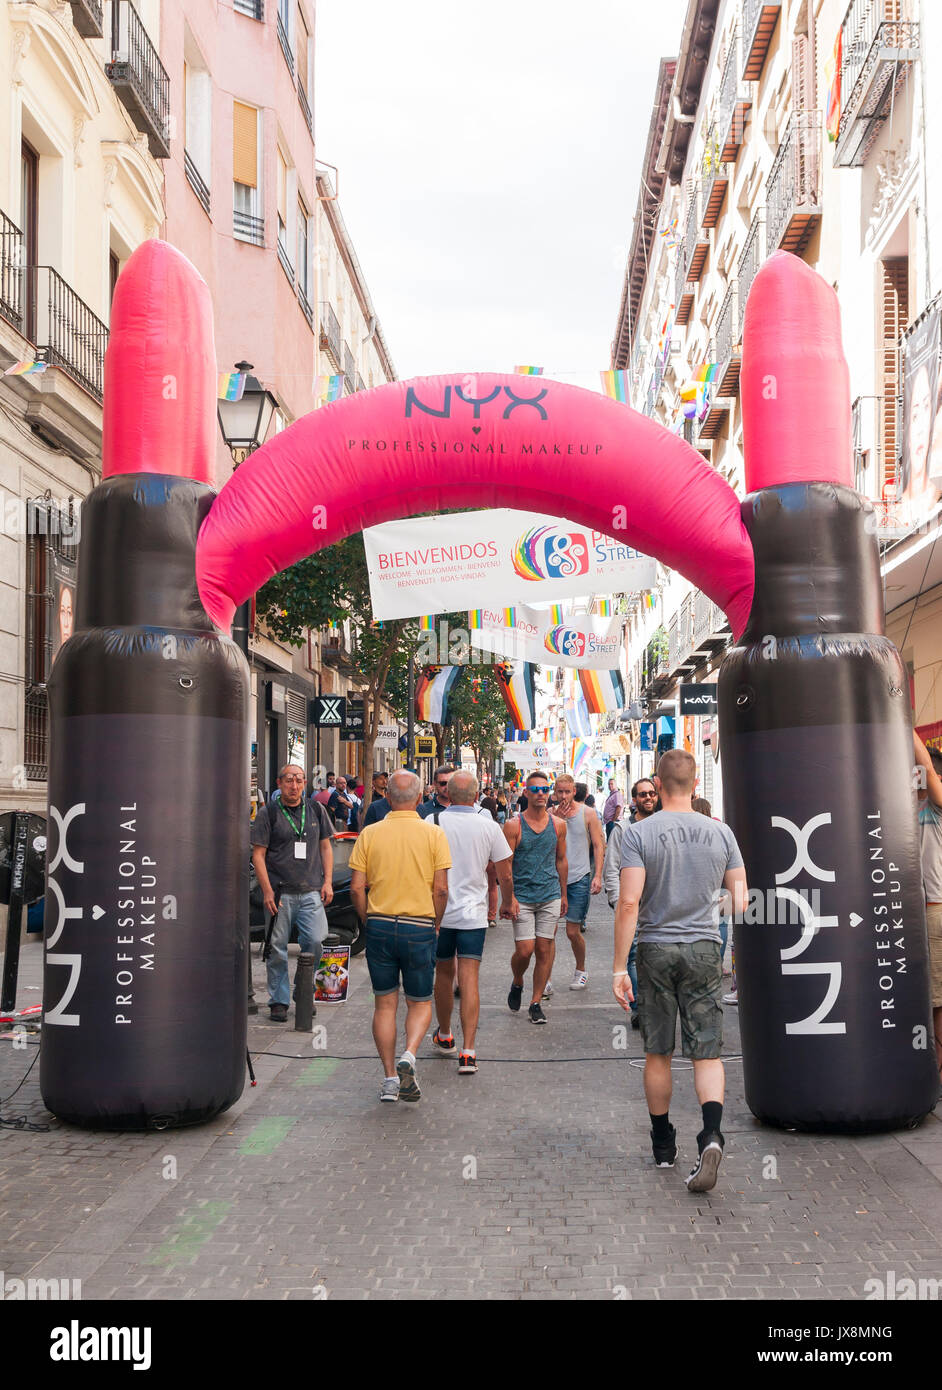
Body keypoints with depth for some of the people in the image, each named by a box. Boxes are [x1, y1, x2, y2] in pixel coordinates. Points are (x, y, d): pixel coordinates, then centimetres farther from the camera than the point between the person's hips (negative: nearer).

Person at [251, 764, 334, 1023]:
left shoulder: (316, 809, 11)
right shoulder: (268, 813, 1)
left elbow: (325, 847, 17)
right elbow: (258, 854, -1)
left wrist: (327, 882, 7)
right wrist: (267, 891, -9)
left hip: (311, 892, 2)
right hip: (280, 892, -2)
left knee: (315, 941, -7)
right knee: (278, 948, 2)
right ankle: (279, 1000, 15)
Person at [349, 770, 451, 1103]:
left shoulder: (370, 834, -2)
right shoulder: (433, 834, -5)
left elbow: (356, 888, -4)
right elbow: (441, 889, -8)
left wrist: (368, 922, 11)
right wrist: (435, 925, 7)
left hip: (379, 925, 1)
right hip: (419, 928, -1)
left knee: (384, 1004, 12)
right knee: (420, 1003, 12)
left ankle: (390, 1077, 12)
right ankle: (409, 1055, -12)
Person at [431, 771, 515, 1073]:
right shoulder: (489, 827, -5)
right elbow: (504, 875, 2)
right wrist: (508, 903, 21)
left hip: (438, 912, 1)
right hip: (473, 914, -1)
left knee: (443, 974, 17)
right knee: (469, 980, -2)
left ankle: (445, 1036, 34)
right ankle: (467, 1051, -9)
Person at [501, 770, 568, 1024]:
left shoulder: (558, 824, 6)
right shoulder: (514, 825, -5)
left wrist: (563, 894, 17)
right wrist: (509, 897, -12)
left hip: (550, 897, 3)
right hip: (522, 897, -3)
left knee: (545, 949, 2)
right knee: (524, 950, -8)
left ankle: (536, 1002, 13)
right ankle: (517, 984, 23)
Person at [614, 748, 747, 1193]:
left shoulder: (639, 833, -7)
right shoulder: (720, 832, 2)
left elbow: (629, 902, -14)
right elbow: (740, 900, 5)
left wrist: (619, 968, -11)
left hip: (655, 949, -1)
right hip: (704, 948, 1)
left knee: (657, 1053, 12)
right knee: (707, 1052, 3)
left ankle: (663, 1146, 23)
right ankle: (711, 1134, -19)